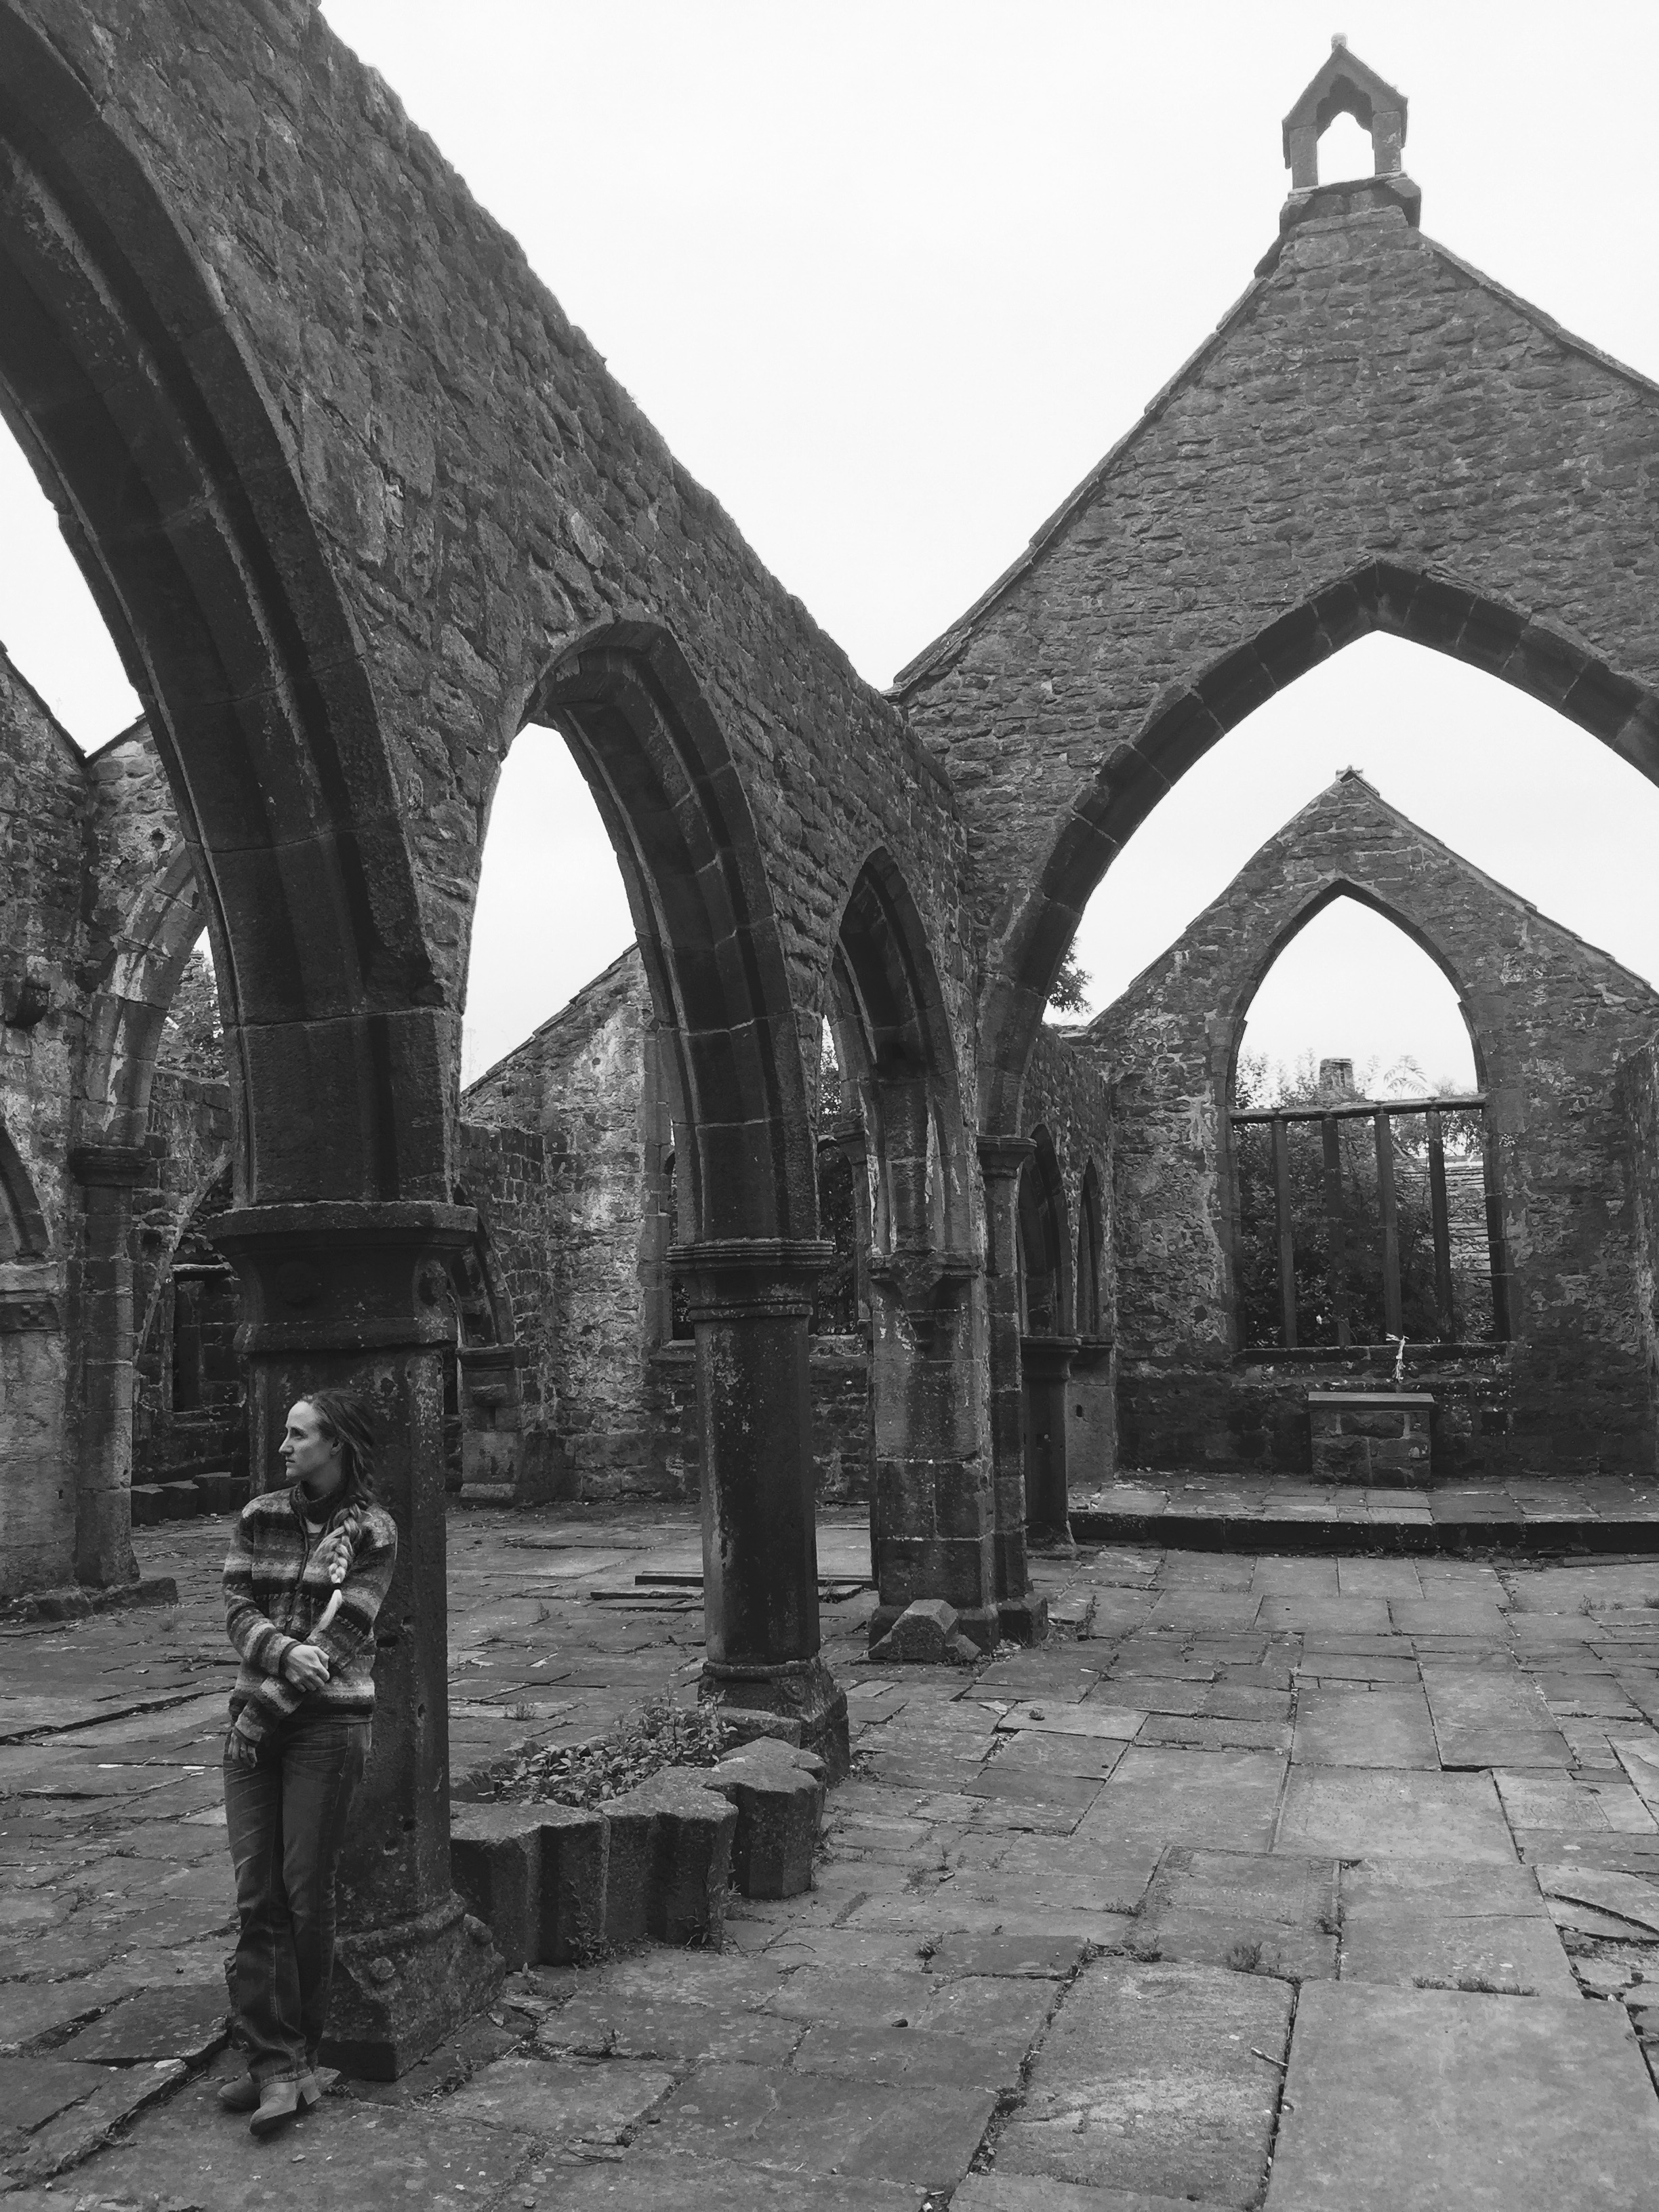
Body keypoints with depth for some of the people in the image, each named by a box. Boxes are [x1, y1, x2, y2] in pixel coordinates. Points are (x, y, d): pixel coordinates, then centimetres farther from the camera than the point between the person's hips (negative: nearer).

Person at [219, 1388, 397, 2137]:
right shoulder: (259, 1517, 9)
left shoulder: (371, 1531, -4)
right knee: (256, 1893, 0)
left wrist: (262, 1711, -12)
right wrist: (285, 1652, -19)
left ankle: (290, 2056, 16)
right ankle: (277, 2063, 6)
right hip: (255, 1719, 4)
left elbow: (340, 1635, -9)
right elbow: (237, 1608, 1)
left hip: (327, 1722, -4)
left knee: (307, 1892, 2)